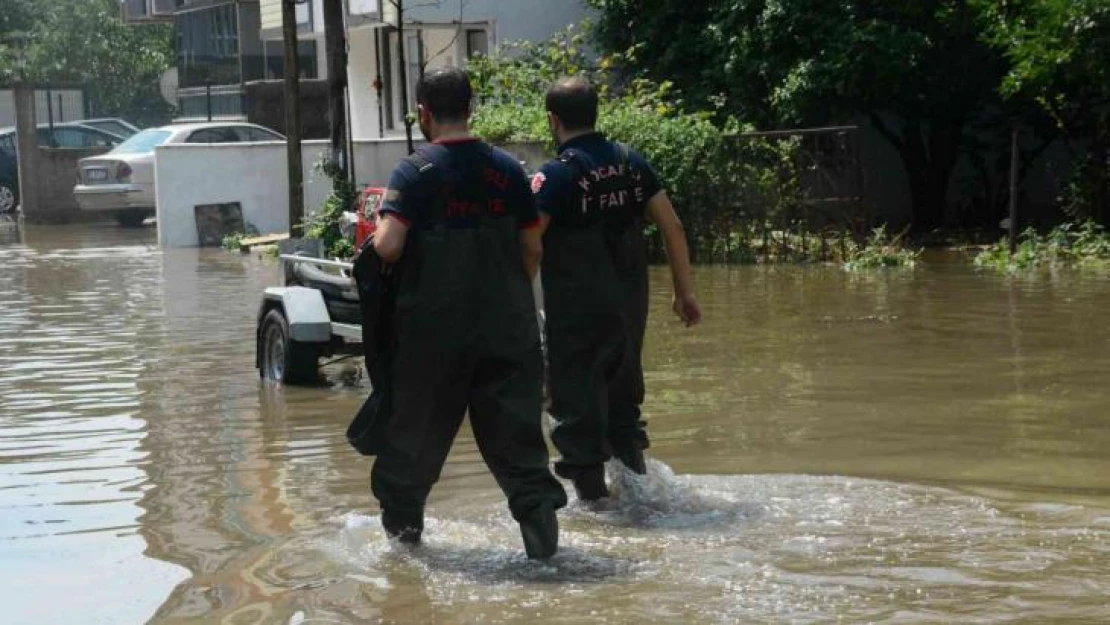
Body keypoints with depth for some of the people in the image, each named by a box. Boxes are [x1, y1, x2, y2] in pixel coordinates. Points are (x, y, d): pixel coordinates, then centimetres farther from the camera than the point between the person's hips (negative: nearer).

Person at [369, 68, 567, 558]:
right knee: (513, 429, 6)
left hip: (433, 328, -2)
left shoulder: (414, 172, -9)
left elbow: (388, 246, -19)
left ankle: (402, 518, 27)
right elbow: (533, 249, 6)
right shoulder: (506, 169, 2)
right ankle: (538, 509, -8)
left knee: (419, 425, 14)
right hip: (506, 328, 2)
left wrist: (374, 236, 4)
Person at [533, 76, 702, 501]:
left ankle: (591, 491, 8)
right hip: (630, 306, 6)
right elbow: (672, 228, 4)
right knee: (623, 395, 22)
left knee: (578, 403, 4)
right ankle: (635, 474, 25)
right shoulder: (631, 164, 4)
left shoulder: (556, 176, -12)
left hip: (577, 313, -6)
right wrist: (684, 291, 10)